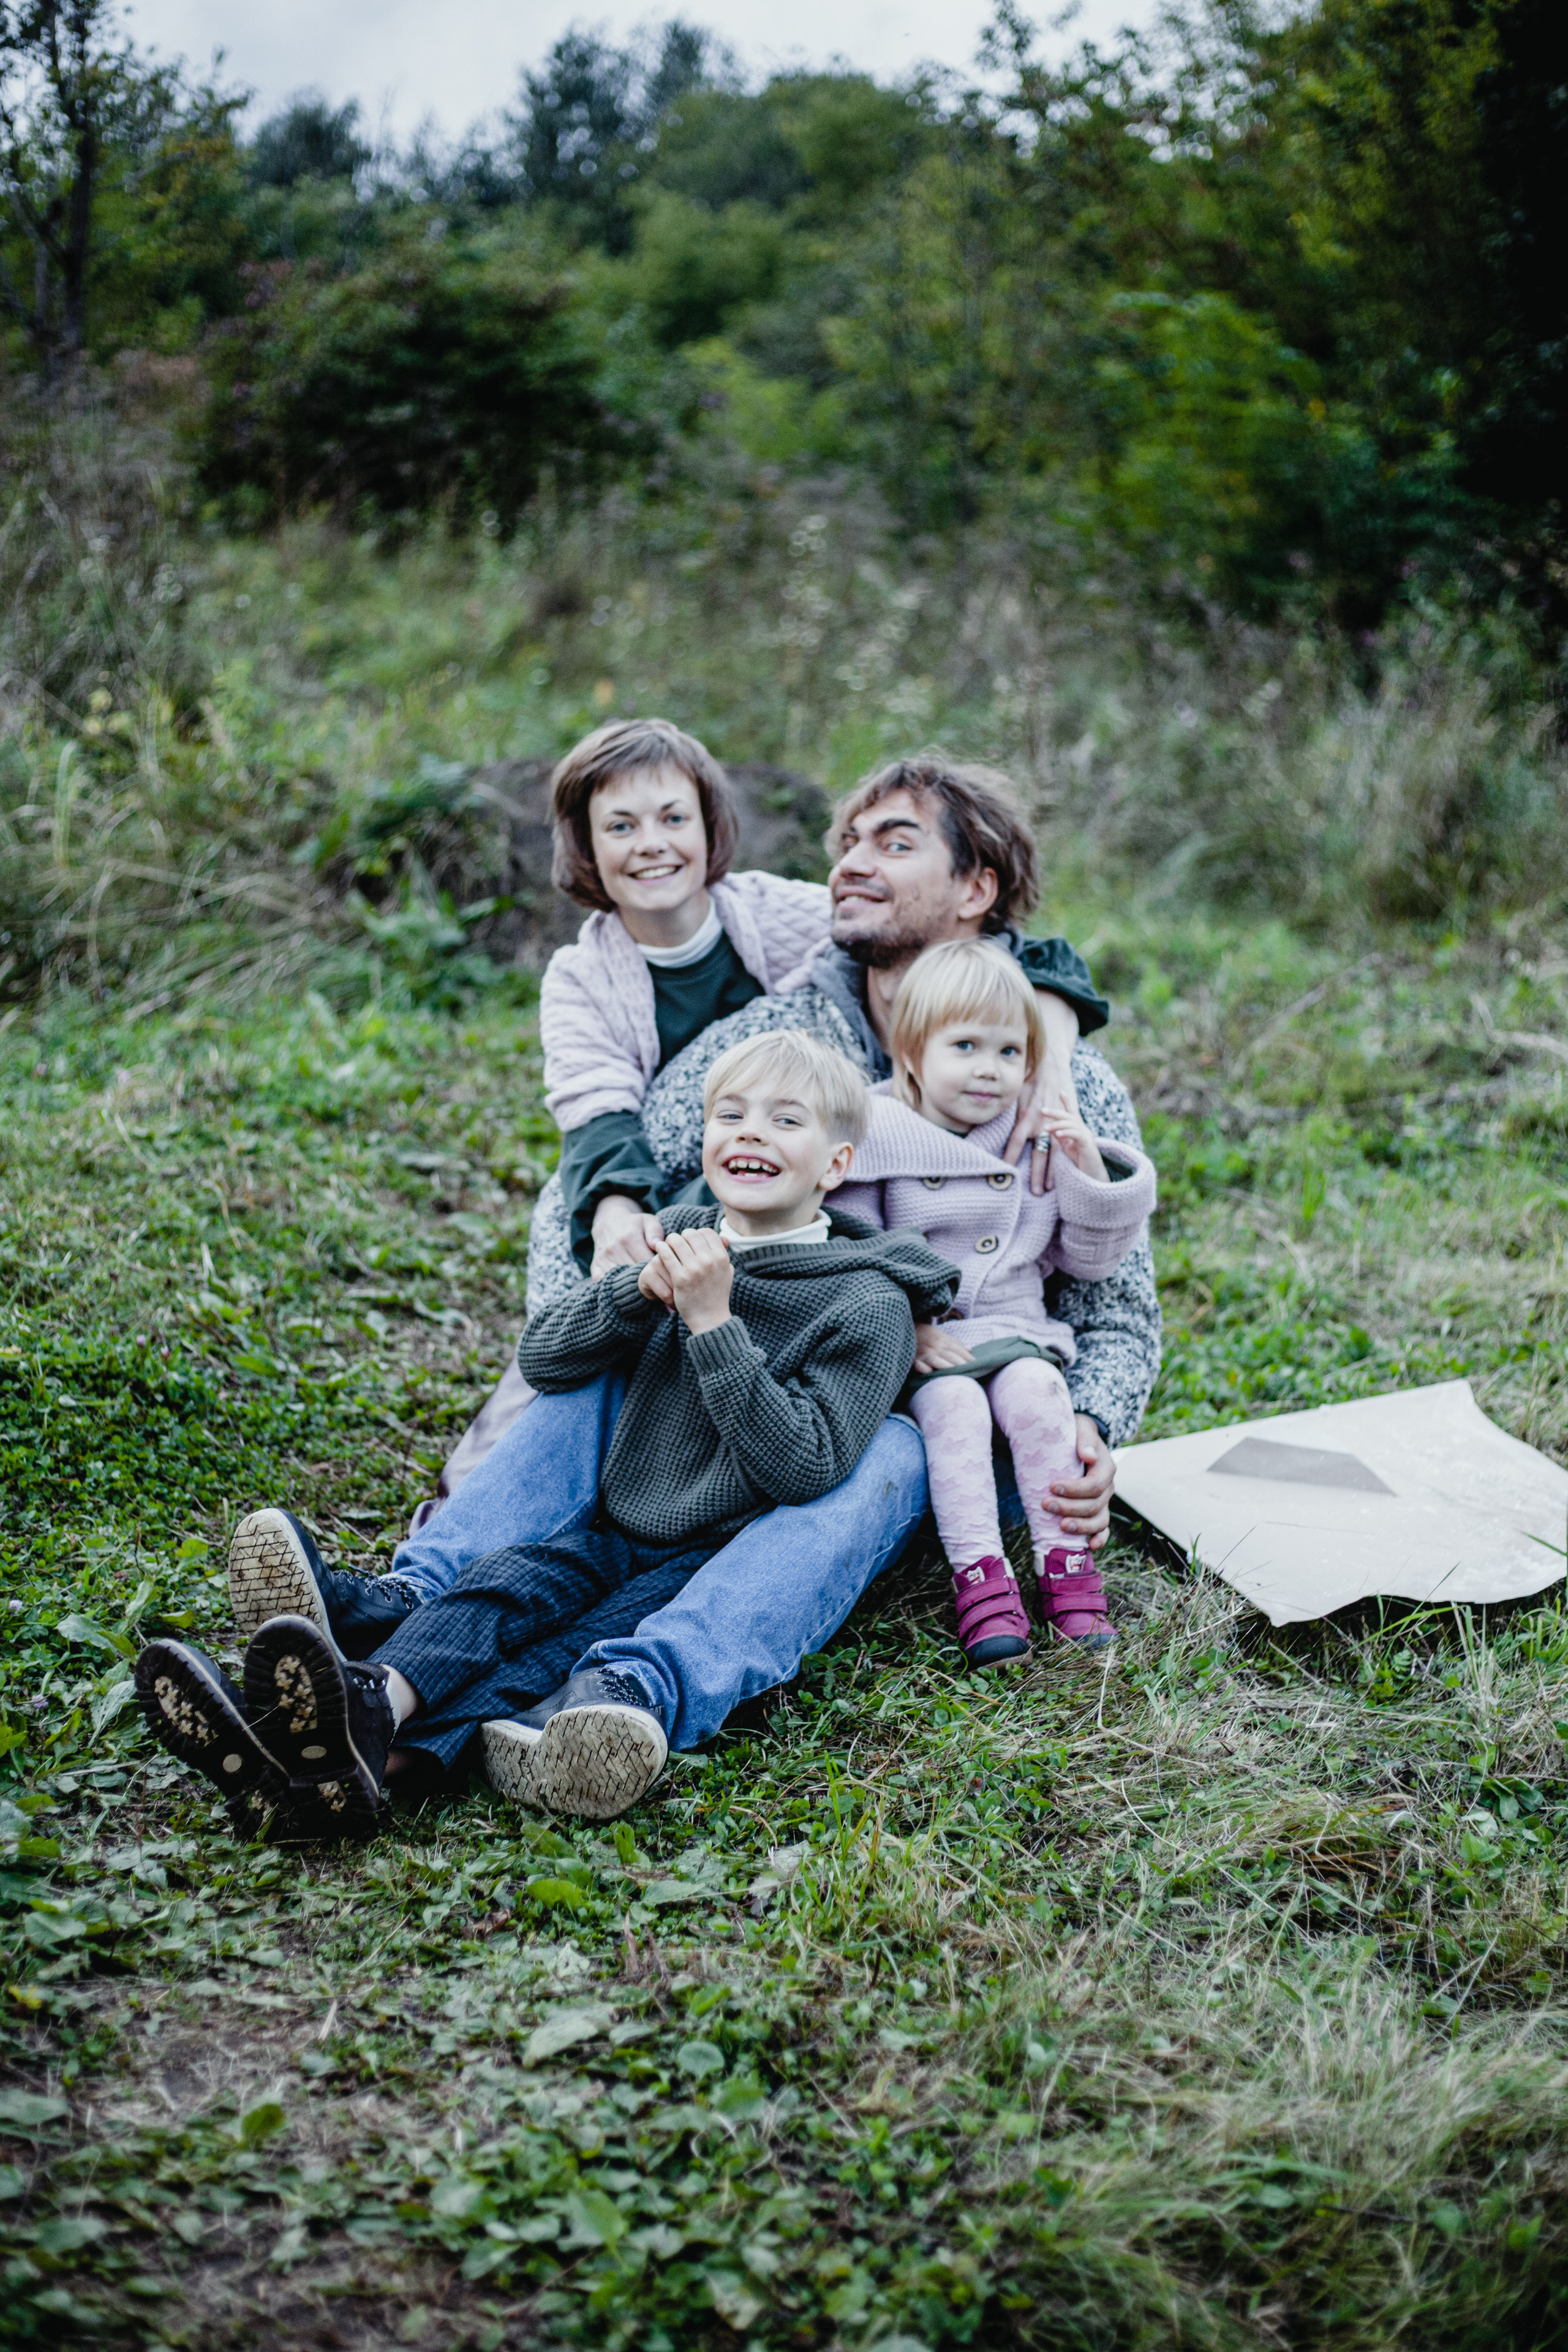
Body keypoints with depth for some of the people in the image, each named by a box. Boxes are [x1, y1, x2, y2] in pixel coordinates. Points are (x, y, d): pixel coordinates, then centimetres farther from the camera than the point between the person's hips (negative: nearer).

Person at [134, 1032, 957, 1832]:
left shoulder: (868, 1305, -6)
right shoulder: (685, 1244, 12)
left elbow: (805, 1469, -16)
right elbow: (542, 1358, 7)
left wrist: (714, 1324, -20)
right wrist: (642, 1289, -12)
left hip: (731, 1562, -6)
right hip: (616, 1534, 6)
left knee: (586, 1645, -31)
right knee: (505, 1577, -24)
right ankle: (380, 1699, -52)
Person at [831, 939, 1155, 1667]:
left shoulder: (1043, 1142, 11)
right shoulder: (879, 1139, 1)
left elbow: (1087, 1260, 14)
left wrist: (1091, 1174, -1)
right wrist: (902, 1328, -16)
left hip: (1015, 1331, 2)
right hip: (916, 1346, -2)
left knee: (1035, 1389, -28)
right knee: (953, 1403, -31)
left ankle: (1065, 1565, -20)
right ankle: (979, 1579, -29)